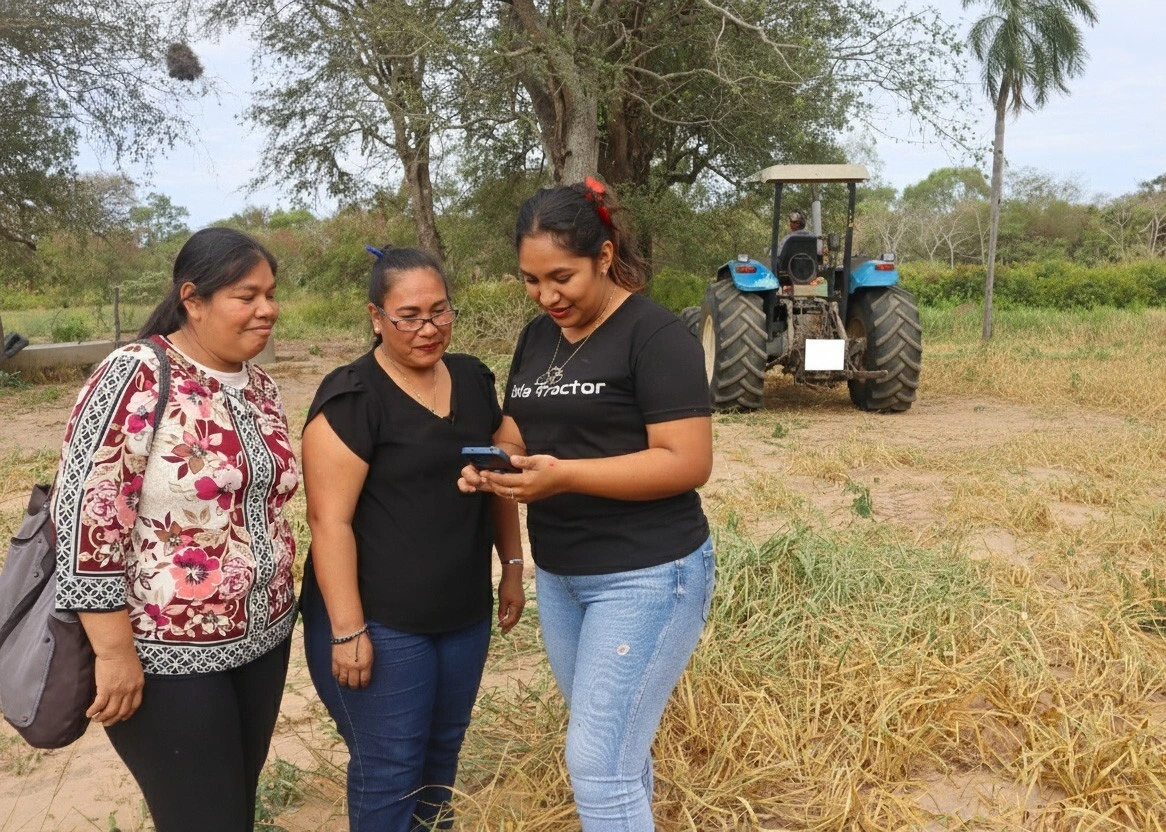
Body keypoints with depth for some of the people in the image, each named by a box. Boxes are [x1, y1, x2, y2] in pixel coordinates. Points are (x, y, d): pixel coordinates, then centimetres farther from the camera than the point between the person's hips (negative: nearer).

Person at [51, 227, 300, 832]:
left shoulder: (260, 386, 6)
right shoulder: (137, 377, -17)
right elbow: (85, 516, -20)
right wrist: (115, 650, -19)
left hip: (263, 639, 7)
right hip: (166, 656, -6)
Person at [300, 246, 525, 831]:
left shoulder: (474, 380, 5)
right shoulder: (350, 398, -15)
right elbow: (330, 519, -17)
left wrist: (512, 565, 11)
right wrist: (347, 629, -18)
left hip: (465, 614, 6)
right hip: (381, 621, -6)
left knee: (443, 752, 19)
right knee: (390, 767, 6)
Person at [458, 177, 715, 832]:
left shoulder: (655, 334, -14)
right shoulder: (537, 338, 9)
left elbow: (688, 462, -20)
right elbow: (517, 433, 14)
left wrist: (563, 475, -29)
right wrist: (493, 464, -10)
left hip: (647, 575, -7)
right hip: (559, 575, 8)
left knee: (598, 763, -5)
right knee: (616, 747, 18)